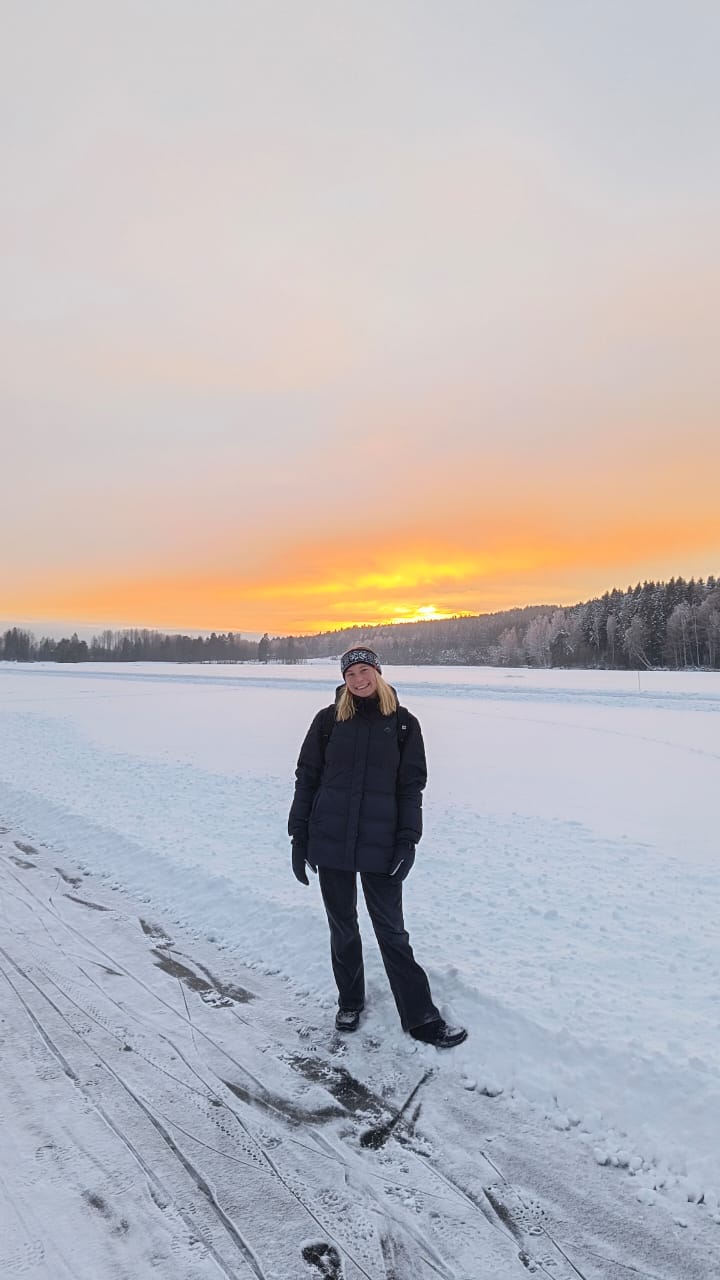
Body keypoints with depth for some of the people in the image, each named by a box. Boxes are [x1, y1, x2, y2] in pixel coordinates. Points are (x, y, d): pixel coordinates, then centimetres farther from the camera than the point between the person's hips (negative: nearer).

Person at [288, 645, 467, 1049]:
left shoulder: (403, 723, 0)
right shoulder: (329, 719, 0)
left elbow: (412, 785, 0)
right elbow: (307, 778, 3)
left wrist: (407, 841, -7)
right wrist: (299, 836, 0)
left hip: (380, 844, -1)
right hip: (330, 841, 1)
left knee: (392, 931, 5)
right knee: (343, 927, 15)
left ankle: (421, 1017, 19)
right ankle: (350, 1001, 36)